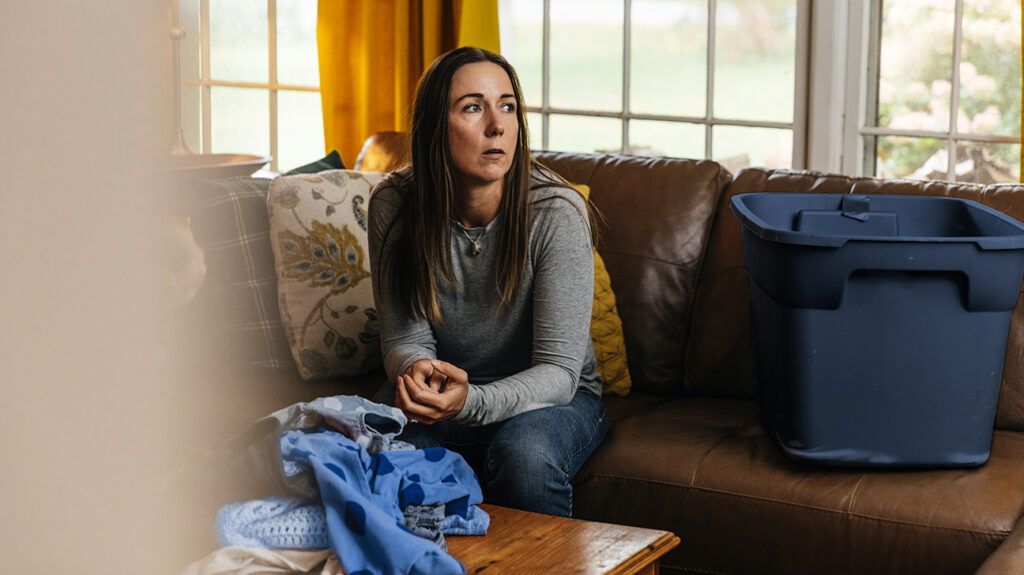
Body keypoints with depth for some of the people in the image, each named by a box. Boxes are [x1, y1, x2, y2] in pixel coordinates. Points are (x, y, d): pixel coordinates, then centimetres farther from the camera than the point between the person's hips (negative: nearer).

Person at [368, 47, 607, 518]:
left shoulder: (556, 213, -22)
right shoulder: (394, 205, -13)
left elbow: (558, 371, -22)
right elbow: (404, 337, -7)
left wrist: (470, 402, -42)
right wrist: (415, 370, -33)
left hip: (552, 394, -2)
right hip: (445, 390, 2)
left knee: (524, 454, -35)